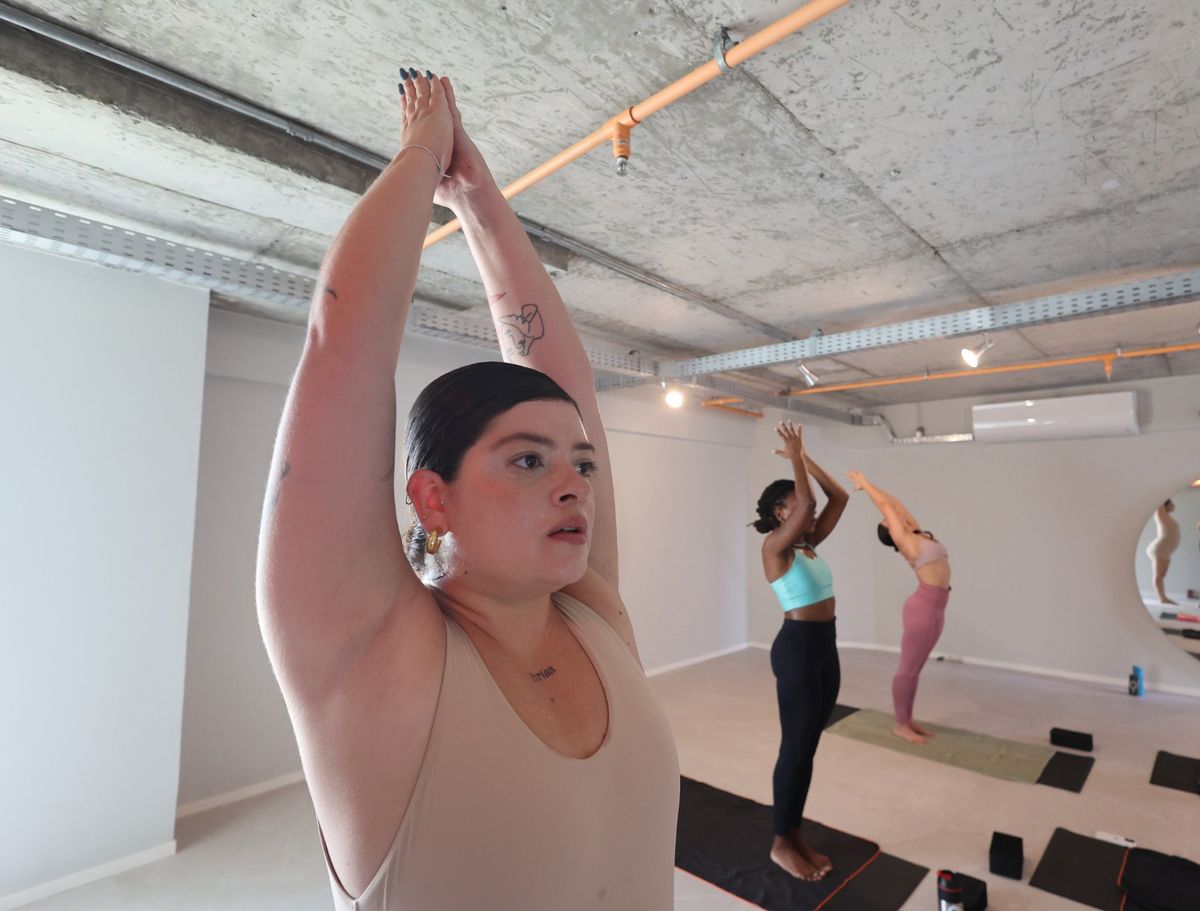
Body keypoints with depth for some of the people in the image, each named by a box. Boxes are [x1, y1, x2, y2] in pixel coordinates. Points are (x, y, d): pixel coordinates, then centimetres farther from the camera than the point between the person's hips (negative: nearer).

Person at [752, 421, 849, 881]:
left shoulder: (808, 545, 10)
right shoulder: (775, 545, -13)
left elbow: (840, 497, 10)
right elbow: (805, 501, -26)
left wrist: (804, 456, 7)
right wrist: (794, 455, -13)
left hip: (825, 645, 9)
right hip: (797, 647, -9)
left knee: (808, 746, 16)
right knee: (796, 747, 2)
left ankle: (795, 834, 31)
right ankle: (781, 844, 20)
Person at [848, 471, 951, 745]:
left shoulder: (919, 534, 13)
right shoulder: (904, 540, -6)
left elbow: (896, 504, 18)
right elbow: (886, 505, -3)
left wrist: (867, 484, 25)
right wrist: (865, 484, 7)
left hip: (935, 608, 8)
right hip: (923, 607, -8)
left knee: (915, 669, 14)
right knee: (908, 669, 1)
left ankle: (908, 719, 24)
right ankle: (900, 725, 11)